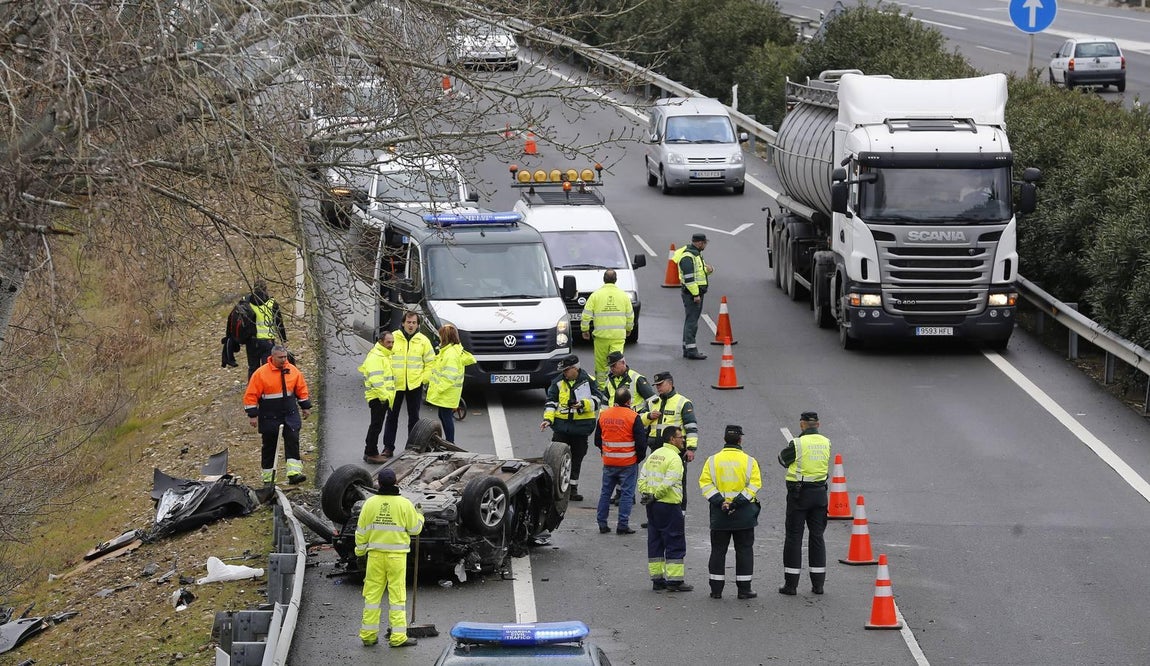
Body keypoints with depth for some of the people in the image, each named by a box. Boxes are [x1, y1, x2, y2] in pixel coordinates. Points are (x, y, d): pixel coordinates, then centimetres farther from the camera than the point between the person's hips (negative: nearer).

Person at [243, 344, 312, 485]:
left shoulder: (293, 371, 1)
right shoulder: (261, 373, -12)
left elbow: (301, 388, 14)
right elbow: (251, 395, -9)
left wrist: (305, 406, 16)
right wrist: (253, 415, -11)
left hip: (290, 415, 3)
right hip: (270, 418, -3)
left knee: (293, 441, -12)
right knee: (269, 446, 7)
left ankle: (294, 472, -18)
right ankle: (267, 478, 17)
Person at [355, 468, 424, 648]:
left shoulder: (370, 503, -3)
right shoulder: (404, 504, -8)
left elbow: (361, 530, 3)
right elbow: (414, 528, -1)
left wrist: (360, 550, 17)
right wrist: (419, 516, 20)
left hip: (375, 554, 2)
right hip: (397, 555, -2)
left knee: (372, 593, 9)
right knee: (397, 594, 2)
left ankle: (368, 635, 12)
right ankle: (398, 637, 0)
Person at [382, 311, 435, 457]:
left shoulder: (423, 341, 1)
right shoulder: (393, 337, -2)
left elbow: (430, 362, 6)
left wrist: (424, 378, -3)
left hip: (415, 385, 1)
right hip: (395, 384, -1)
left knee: (414, 417, 9)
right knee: (392, 416, 4)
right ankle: (388, 448, 9)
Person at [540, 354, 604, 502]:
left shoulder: (588, 381, -3)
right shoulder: (558, 382, 4)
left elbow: (597, 400, -2)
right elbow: (551, 401, 5)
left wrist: (583, 404, -19)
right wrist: (548, 419, -8)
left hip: (581, 426, -1)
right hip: (561, 424, 1)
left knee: (577, 458, 8)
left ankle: (572, 488, 18)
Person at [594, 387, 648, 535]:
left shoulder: (603, 415, 3)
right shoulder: (633, 417, -12)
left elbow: (597, 440, 12)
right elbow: (641, 442, -10)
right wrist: (639, 457, 6)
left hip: (608, 462, 4)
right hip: (628, 462, -4)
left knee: (605, 492, 14)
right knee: (626, 493, 3)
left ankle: (602, 523, 14)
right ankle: (623, 525, 0)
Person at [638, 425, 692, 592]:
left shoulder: (654, 455, 13)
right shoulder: (674, 458, -14)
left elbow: (642, 477, 11)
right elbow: (668, 483, -22)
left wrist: (645, 494, 4)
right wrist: (655, 496, -11)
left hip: (653, 506, 8)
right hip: (669, 505, -8)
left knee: (655, 542, 12)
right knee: (675, 543, -2)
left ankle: (657, 579, 16)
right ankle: (675, 580, -3)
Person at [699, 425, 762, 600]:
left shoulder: (712, 460, 1)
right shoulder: (749, 461, -2)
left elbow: (705, 483, -7)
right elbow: (755, 484, -11)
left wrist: (719, 501, -11)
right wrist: (737, 502, -13)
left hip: (719, 513, 1)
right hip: (744, 514, -1)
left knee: (718, 551, 9)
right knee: (744, 550, 7)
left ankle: (716, 589, 8)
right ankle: (744, 589, 6)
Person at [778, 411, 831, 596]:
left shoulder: (798, 444, -14)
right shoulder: (826, 443, 1)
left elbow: (783, 459, 1)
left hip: (799, 493, -5)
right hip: (819, 493, 5)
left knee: (794, 537, 2)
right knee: (817, 536, 11)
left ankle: (791, 584, 2)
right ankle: (818, 584, 11)